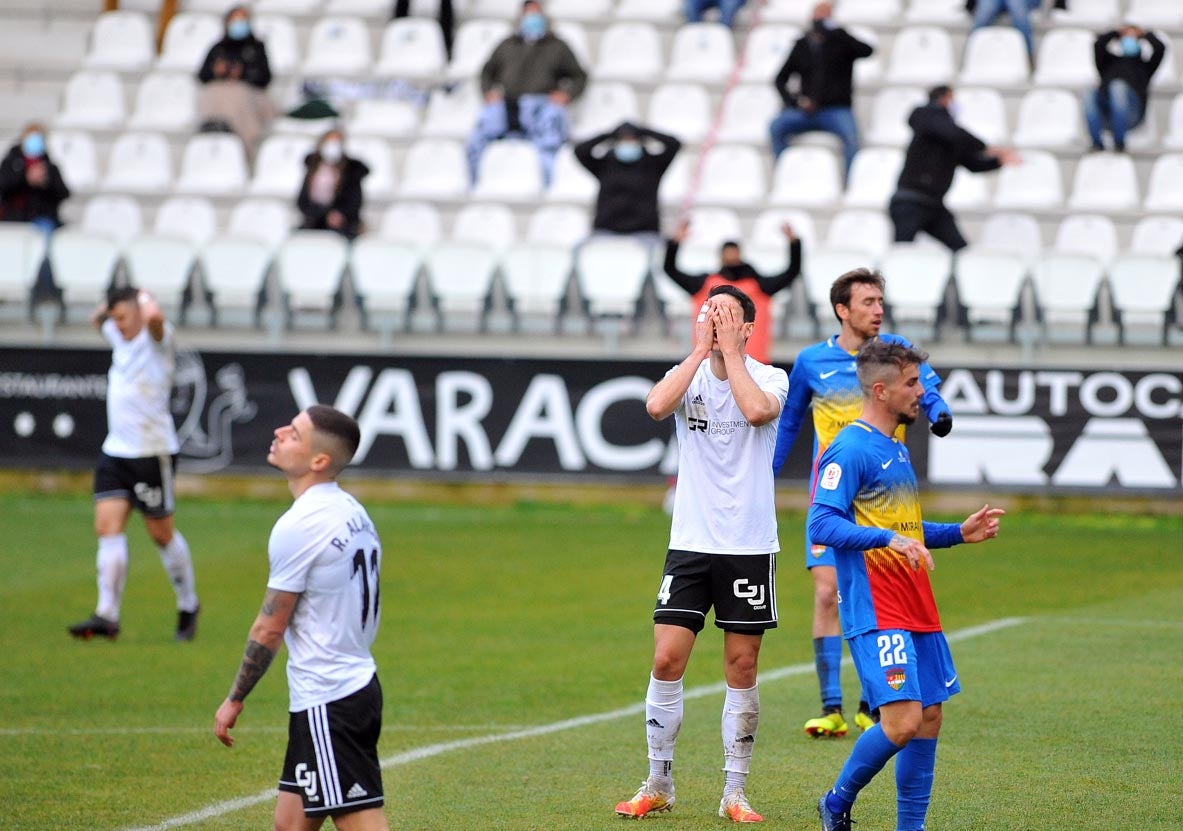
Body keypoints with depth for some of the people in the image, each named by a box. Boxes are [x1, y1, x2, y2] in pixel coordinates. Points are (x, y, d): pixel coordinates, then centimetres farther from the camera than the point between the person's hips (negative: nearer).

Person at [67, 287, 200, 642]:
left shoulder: (156, 339, -11)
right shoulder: (120, 337, 13)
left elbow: (153, 317, -35)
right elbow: (97, 318, 35)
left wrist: (146, 299, -14)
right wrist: (109, 305, 15)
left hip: (153, 452, -7)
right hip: (115, 450, 7)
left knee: (161, 533, 4)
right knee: (108, 527, -5)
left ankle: (188, 606, 22)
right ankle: (107, 615, -10)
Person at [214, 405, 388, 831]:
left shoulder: (297, 527, -17)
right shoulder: (352, 512, 10)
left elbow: (269, 629, -12)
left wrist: (234, 700, 0)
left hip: (327, 705, -10)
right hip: (358, 681, 10)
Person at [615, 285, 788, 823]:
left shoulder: (770, 378, -2)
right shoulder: (687, 374, 3)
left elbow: (756, 410, -25)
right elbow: (656, 406, -19)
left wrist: (729, 350, -15)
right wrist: (700, 350, -13)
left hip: (750, 546, -1)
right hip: (690, 542, 2)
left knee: (742, 667, 3)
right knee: (666, 659, -4)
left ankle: (735, 793, 11)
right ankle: (658, 786, 9)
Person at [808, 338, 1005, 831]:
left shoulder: (896, 451, 19)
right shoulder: (850, 449, -11)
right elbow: (821, 526, -20)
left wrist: (958, 533, 18)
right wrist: (889, 538, -29)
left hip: (917, 611, 9)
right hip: (876, 614, -9)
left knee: (929, 718, 7)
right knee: (902, 722, -15)